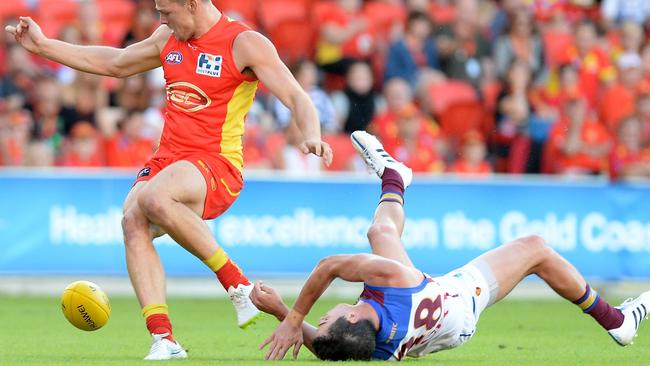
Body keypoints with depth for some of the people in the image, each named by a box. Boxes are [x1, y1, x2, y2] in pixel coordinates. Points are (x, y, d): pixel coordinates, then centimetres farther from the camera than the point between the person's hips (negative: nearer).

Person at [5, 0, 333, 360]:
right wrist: (43, 45, 30)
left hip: (217, 165, -6)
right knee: (133, 219, -25)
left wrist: (311, 135, -32)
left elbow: (296, 97, -11)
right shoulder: (168, 38, 15)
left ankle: (238, 285, -21)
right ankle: (163, 341, -30)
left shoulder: (245, 43, -6)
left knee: (153, 199, -37)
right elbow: (115, 64, 30)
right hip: (167, 158, 6)